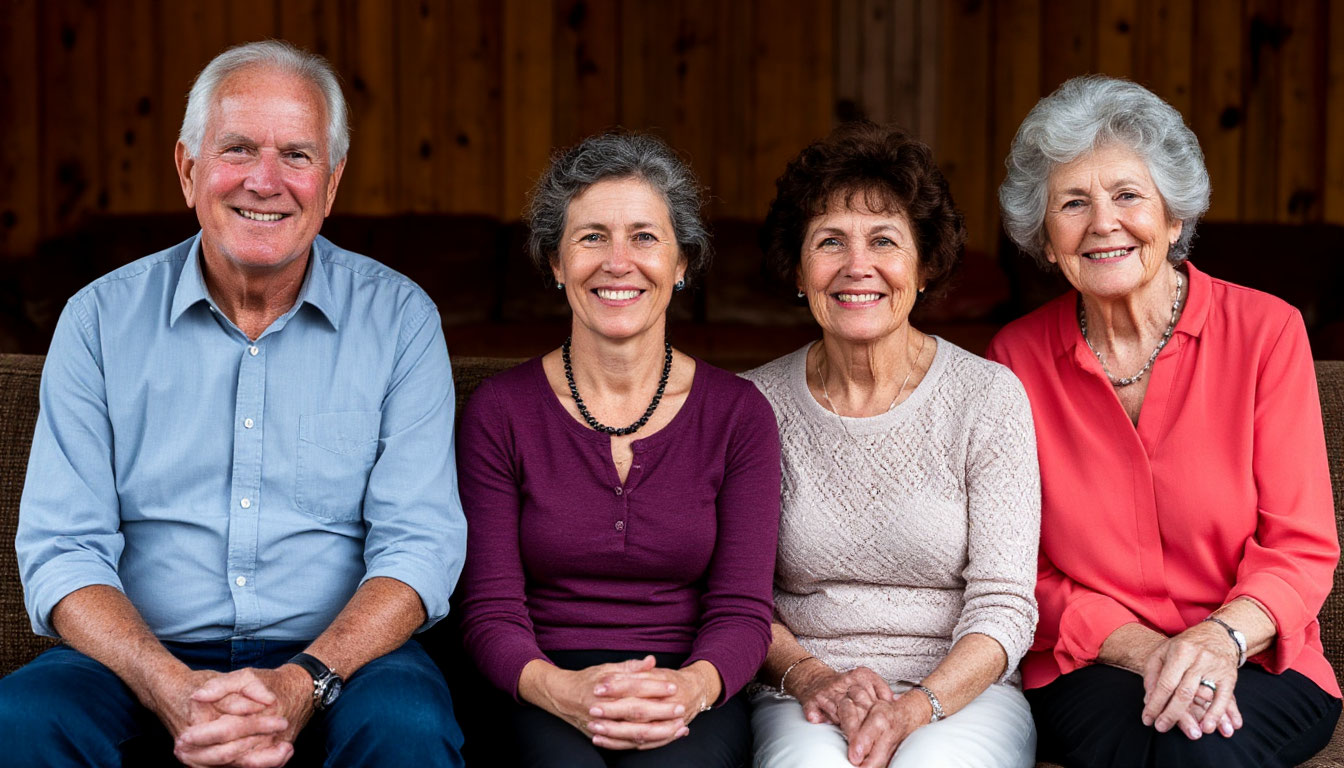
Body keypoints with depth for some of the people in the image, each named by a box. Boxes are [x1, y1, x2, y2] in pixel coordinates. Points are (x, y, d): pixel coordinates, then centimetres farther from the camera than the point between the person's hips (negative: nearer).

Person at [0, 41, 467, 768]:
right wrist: (171, 689, -22)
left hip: (338, 655, -1)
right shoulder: (100, 319, 4)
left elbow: (420, 543, -5)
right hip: (147, 657, 1)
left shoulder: (399, 318, 2)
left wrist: (304, 683, -23)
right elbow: (62, 548, -3)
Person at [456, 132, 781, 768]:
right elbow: (492, 614, -1)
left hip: (693, 703, 1)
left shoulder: (738, 413, 5)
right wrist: (561, 690, -23)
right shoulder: (500, 411, 3)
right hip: (544, 702, -1)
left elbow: (742, 612, 1)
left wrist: (692, 685, -23)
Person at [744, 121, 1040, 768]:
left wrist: (919, 705, -21)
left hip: (962, 691, 0)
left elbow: (1003, 606, -5)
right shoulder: (759, 404, 3)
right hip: (806, 696, 0)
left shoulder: (989, 396, -1)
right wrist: (810, 678, -13)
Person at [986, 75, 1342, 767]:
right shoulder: (1016, 358, 3)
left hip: (1254, 665, 0)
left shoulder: (1265, 331, -1)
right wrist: (1141, 650, -14)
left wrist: (1223, 637, -22)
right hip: (1091, 670, 0)